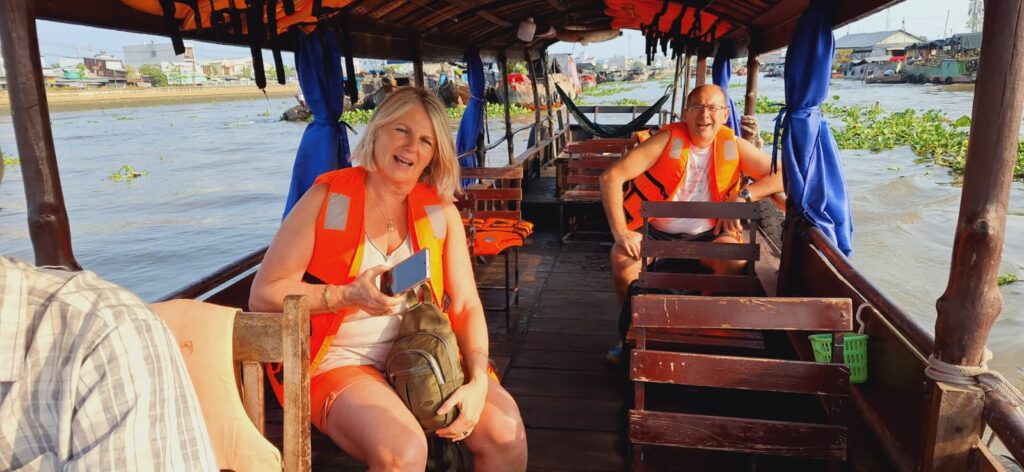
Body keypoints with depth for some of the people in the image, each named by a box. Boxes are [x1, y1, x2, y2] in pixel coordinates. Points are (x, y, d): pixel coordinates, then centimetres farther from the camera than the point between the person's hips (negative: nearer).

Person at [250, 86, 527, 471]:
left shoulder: (440, 211, 5)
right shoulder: (328, 198, -5)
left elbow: (466, 306, 1)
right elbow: (263, 294, -8)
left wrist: (478, 381, -14)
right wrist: (349, 295, -22)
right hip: (343, 361, -3)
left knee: (506, 432, -19)